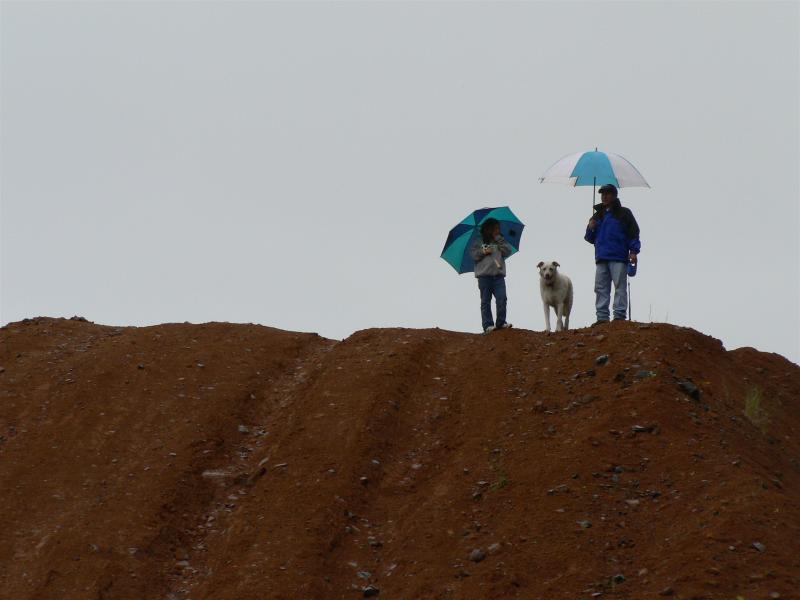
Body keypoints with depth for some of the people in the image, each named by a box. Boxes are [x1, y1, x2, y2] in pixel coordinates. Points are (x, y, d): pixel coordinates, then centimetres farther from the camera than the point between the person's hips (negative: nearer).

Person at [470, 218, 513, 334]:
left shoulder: (500, 241, 16)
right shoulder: (478, 241, 8)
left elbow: (508, 251, 2)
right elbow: (473, 255, 2)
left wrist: (498, 238, -1)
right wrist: (483, 252, -14)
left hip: (498, 275, 2)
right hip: (484, 275, -2)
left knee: (502, 298, -8)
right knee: (486, 301, 0)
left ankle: (500, 322, -1)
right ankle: (488, 325, -1)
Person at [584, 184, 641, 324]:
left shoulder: (623, 213, 7)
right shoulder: (598, 215, 22)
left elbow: (634, 232, 1)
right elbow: (590, 238, 26)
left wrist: (634, 251, -10)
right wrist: (591, 229, 4)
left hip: (619, 259, -5)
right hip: (601, 258, 5)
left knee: (620, 286, -8)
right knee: (601, 288, 0)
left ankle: (619, 316, -9)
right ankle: (602, 317, 0)